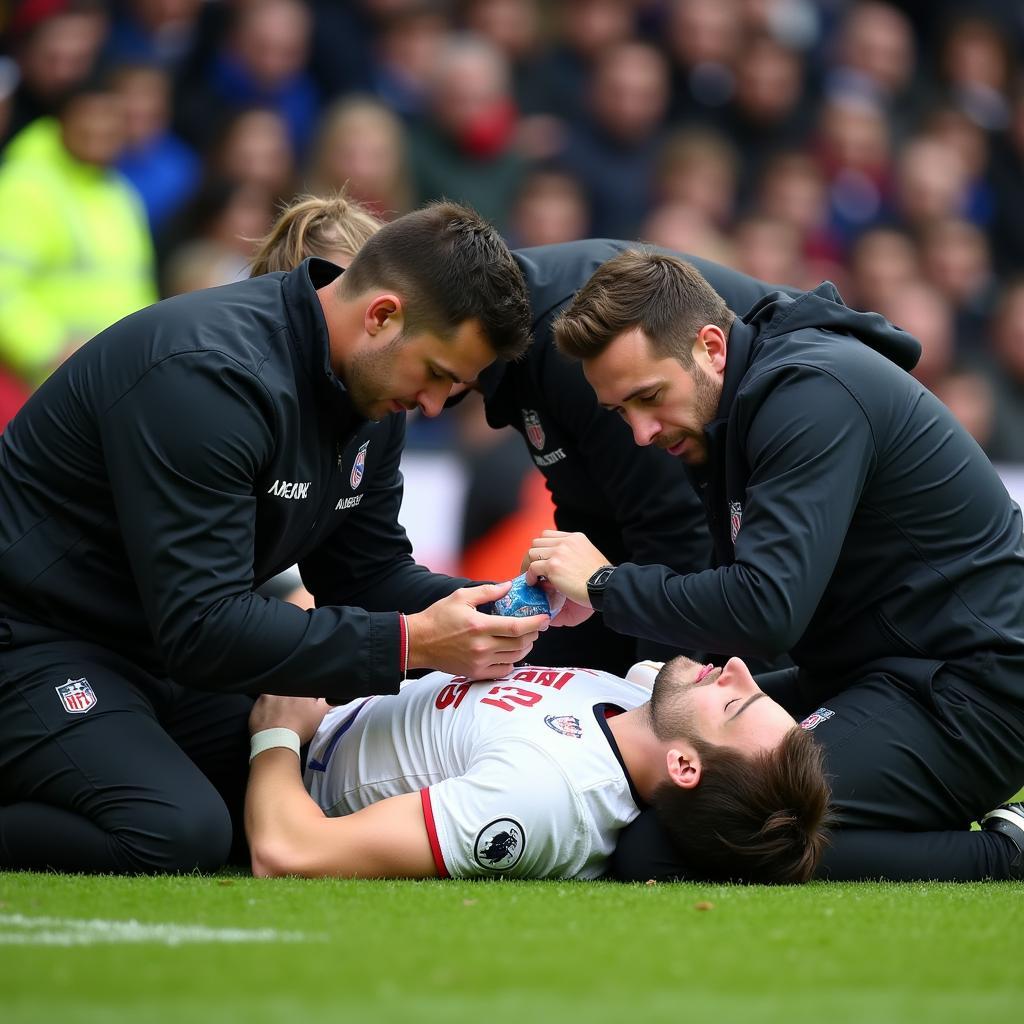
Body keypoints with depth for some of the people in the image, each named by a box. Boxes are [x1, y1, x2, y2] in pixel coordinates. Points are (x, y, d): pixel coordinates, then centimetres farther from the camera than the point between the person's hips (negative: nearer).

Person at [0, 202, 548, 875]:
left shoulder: (375, 389, 1)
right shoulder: (210, 372, -28)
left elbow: (368, 569, 8)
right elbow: (202, 629, -30)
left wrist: (476, 611, -12)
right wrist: (409, 641, -30)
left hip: (151, 649, 10)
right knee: (180, 834, -30)